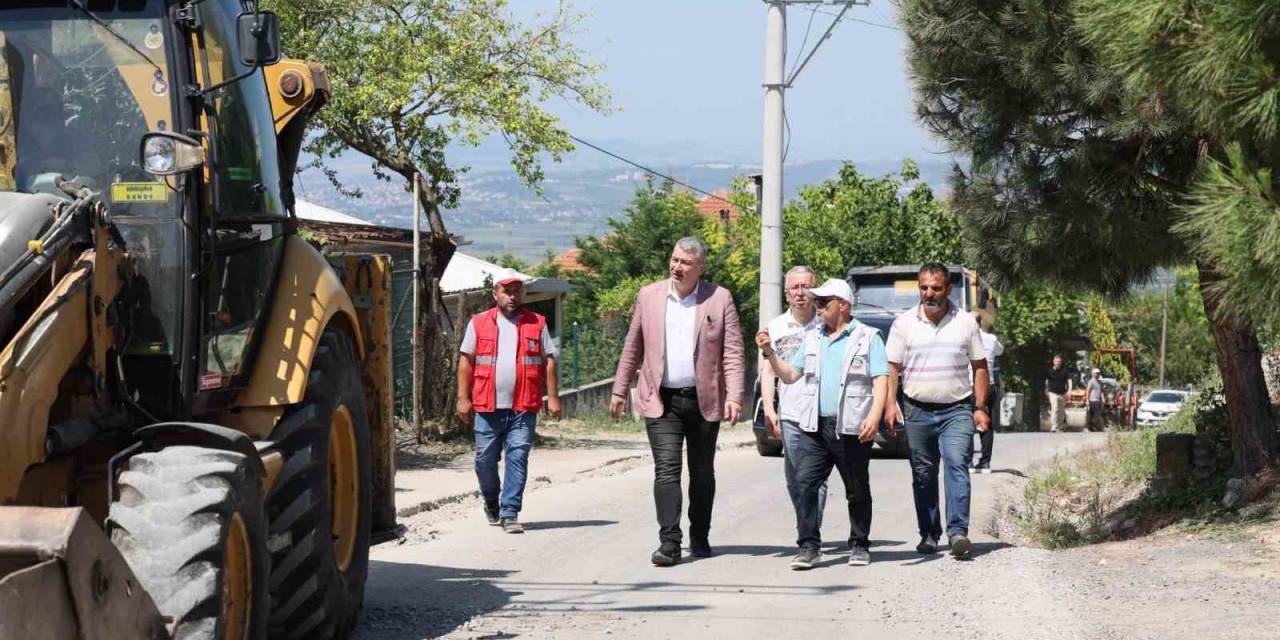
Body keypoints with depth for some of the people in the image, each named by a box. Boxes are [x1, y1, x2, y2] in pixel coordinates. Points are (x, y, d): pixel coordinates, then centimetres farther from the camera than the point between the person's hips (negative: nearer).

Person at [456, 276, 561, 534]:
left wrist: (552, 397, 1)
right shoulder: (479, 323, 8)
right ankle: (491, 502, 31)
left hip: (523, 407, -1)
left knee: (517, 459, -6)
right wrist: (463, 398, 1)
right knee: (485, 459, 6)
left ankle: (509, 513, -3)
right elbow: (466, 361, 7)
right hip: (488, 406, 1)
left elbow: (549, 361, 9)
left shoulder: (537, 324, 9)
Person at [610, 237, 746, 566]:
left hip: (704, 400, 0)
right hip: (661, 401, 0)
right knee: (666, 469, -11)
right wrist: (619, 390, 12)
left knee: (702, 473, 10)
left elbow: (734, 351, -3)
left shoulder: (720, 299, 0)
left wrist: (734, 396, -13)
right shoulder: (649, 296, 5)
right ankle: (669, 542, -15)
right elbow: (632, 347, 13)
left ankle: (699, 537, 23)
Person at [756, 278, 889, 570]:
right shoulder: (813, 338, 17)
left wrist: (874, 417, -19)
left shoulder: (868, 338, 2)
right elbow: (789, 375, 21)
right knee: (804, 483, -10)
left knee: (857, 491, 7)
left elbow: (881, 381, -5)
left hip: (851, 428, -4)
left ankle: (859, 545, 18)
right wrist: (770, 353, 5)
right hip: (813, 427, 4)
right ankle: (808, 546, -9)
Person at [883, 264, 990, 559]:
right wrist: (890, 404, -7)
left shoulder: (966, 322, 5)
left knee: (957, 466, -17)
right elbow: (892, 368, 6)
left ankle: (958, 531, -23)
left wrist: (980, 407, 1)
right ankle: (929, 534, 14)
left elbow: (980, 367, 9)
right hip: (918, 411, 2)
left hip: (957, 410, -2)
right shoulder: (904, 324, 5)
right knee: (923, 476, 6)